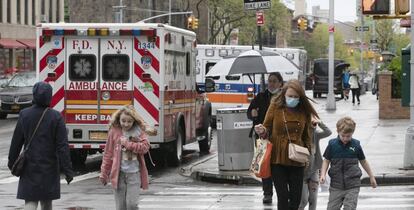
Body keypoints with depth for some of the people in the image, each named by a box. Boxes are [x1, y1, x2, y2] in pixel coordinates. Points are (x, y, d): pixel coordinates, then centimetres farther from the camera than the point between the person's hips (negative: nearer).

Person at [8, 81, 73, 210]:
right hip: (50, 168, 0)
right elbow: (62, 146, -10)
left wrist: (12, 162, 17)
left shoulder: (24, 115, -3)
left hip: (29, 167, 0)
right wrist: (67, 170, -8)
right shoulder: (56, 117, -9)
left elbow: (16, 142, 4)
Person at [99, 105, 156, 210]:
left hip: (134, 173, -1)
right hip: (118, 173, 1)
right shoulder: (114, 132, 1)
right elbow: (108, 154, 5)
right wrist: (104, 173, 7)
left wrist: (127, 143, -14)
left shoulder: (139, 131, 1)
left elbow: (145, 147, -12)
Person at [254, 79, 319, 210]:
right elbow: (267, 128, 4)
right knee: (283, 196, -5)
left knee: (296, 198, 6)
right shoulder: (275, 106, -3)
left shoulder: (304, 111, 3)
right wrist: (262, 131, -18)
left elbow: (306, 135, 13)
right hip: (277, 159, -2)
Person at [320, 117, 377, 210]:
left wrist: (371, 177, 19)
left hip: (352, 186, -1)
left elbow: (363, 161, 11)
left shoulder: (356, 145, -1)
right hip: (336, 185, 1)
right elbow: (326, 161, 4)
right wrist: (323, 175, -12)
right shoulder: (332, 144, -2)